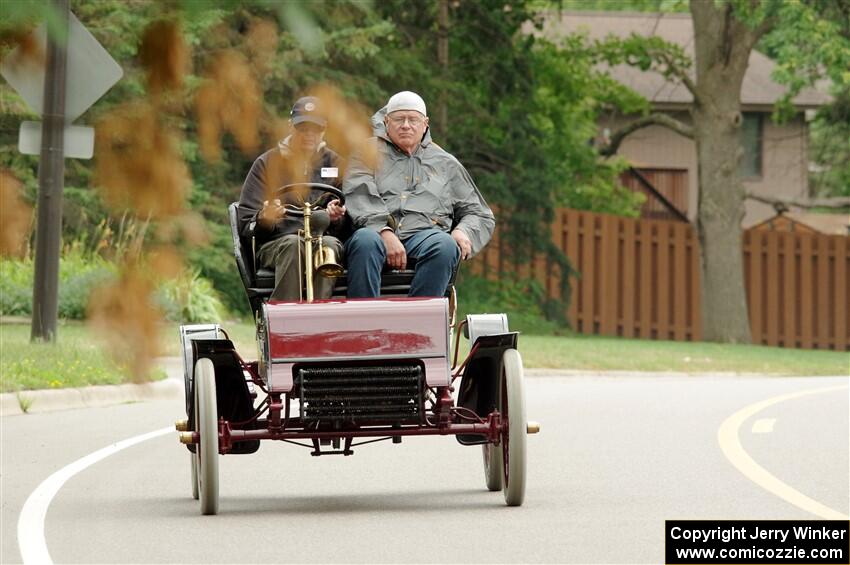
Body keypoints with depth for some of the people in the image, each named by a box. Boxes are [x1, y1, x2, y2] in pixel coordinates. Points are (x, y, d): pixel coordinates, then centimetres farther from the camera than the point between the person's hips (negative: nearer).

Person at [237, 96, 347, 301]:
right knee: (293, 244, -36)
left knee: (329, 244, -35)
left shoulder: (334, 163, 19)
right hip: (275, 243, -1)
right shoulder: (267, 163, 14)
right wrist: (263, 219, -17)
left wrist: (337, 218, -10)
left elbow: (346, 226, 14)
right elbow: (246, 223, 7)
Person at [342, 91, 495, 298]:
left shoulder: (446, 163, 26)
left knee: (445, 244, -34)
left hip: (425, 233, 1)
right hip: (377, 232, -1)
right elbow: (361, 197, 0)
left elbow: (482, 215, 27)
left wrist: (464, 231, 2)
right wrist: (385, 232, -19)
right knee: (365, 241, -37)